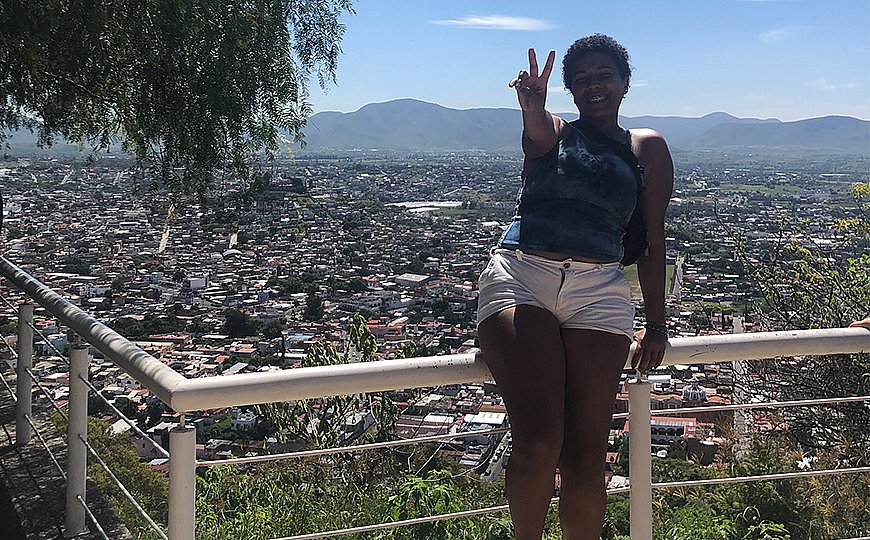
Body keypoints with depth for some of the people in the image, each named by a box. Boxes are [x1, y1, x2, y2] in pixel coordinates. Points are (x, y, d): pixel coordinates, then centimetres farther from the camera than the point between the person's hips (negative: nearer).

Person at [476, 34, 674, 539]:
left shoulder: (648, 148, 18)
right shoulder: (553, 132, 16)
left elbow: (652, 240, 14)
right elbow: (539, 130, -11)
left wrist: (657, 325, 9)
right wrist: (533, 108, -36)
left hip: (598, 293, 1)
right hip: (520, 276, -1)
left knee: (585, 456, -6)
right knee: (538, 444, -17)